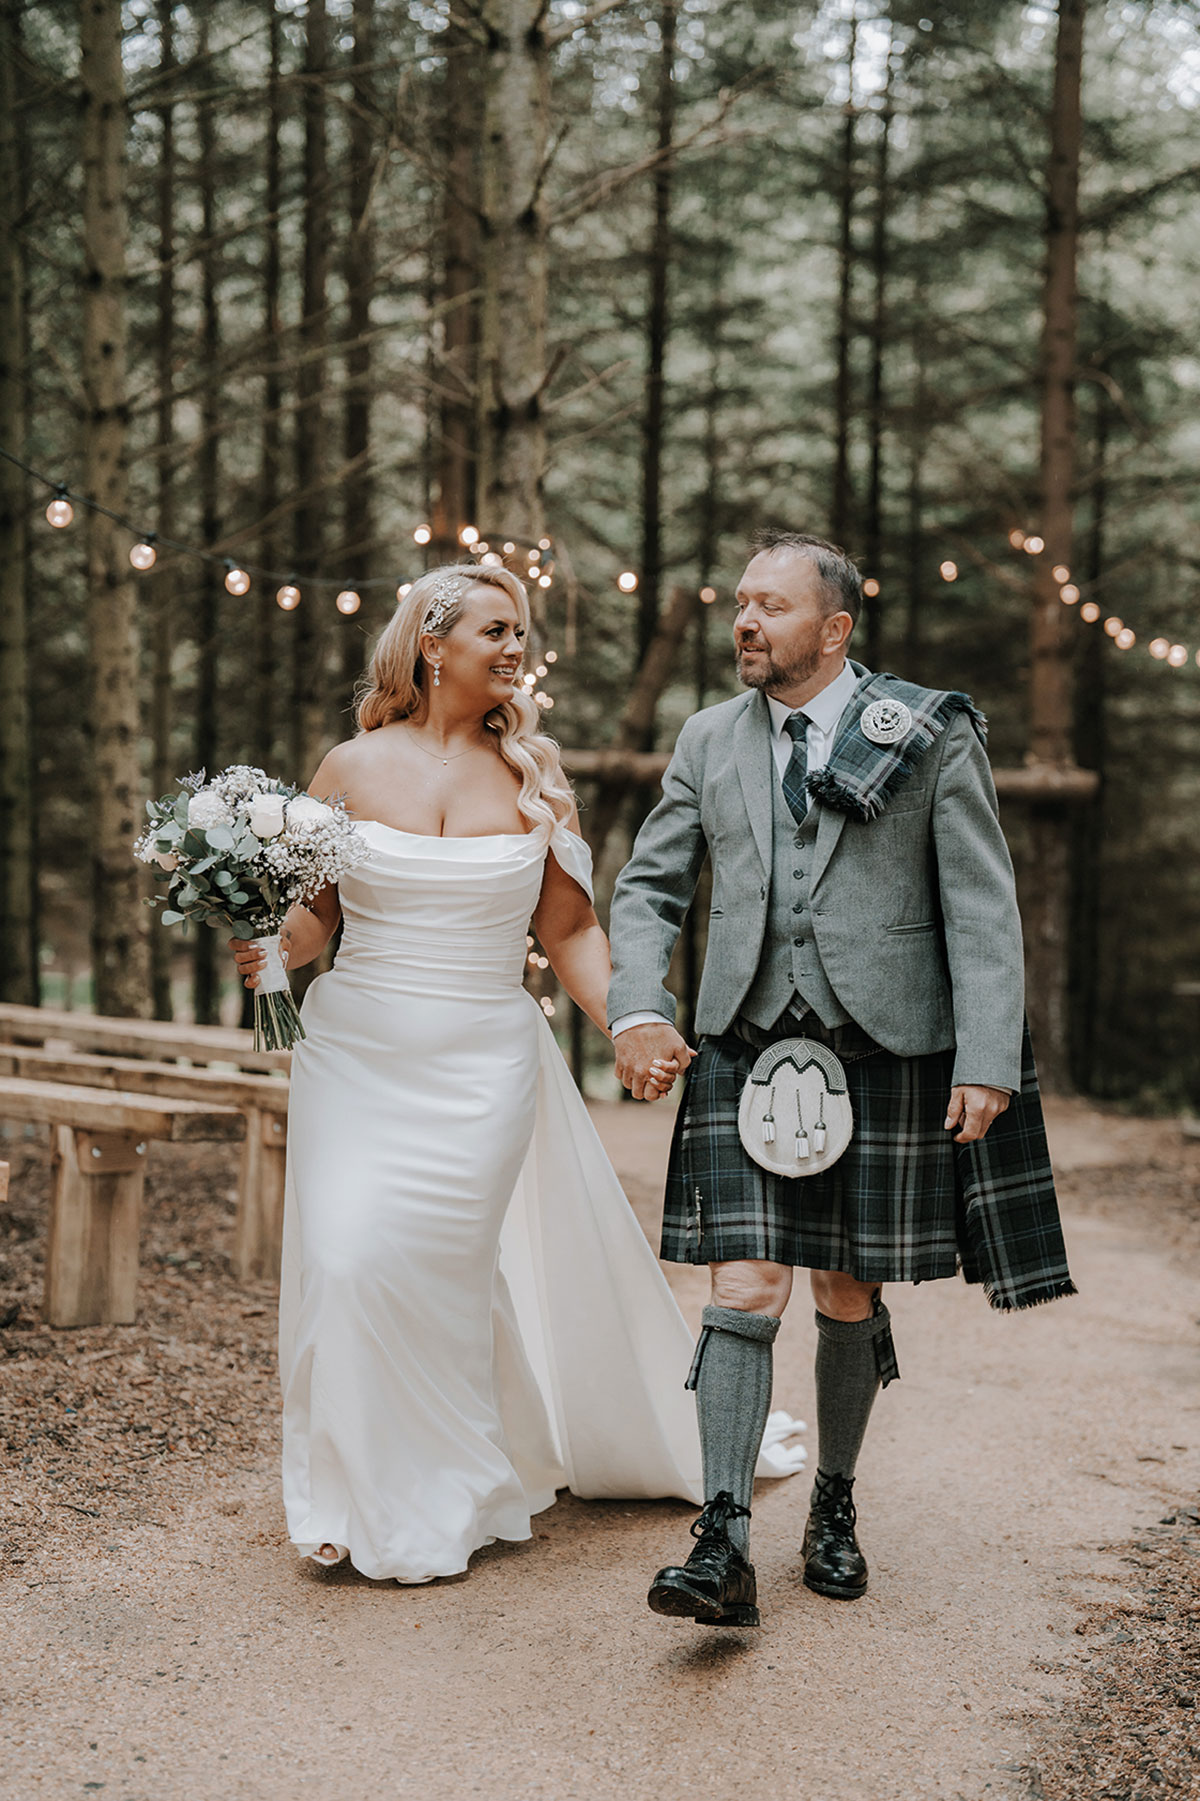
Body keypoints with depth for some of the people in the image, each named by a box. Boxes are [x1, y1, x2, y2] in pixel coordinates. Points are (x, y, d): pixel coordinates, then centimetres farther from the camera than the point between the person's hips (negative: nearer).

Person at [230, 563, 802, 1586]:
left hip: (482, 1064, 0)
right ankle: (357, 1491, 15)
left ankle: (436, 1504, 17)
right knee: (347, 1260, -5)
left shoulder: (533, 777, 4)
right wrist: (271, 948, -13)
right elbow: (313, 915, 9)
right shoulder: (353, 767, 3)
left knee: (438, 1269, -2)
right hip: (356, 1052, 1)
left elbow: (571, 931, 6)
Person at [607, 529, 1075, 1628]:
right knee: (745, 1293, -6)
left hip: (884, 1049, -2)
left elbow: (982, 908, -3)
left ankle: (835, 1506, 29)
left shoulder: (930, 733, 0)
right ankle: (724, 1546, -4)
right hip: (746, 1048, 2)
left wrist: (987, 1062, -11)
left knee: (848, 1297, 9)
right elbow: (650, 887, 13)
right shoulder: (710, 741, 10)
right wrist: (638, 1007, -4)